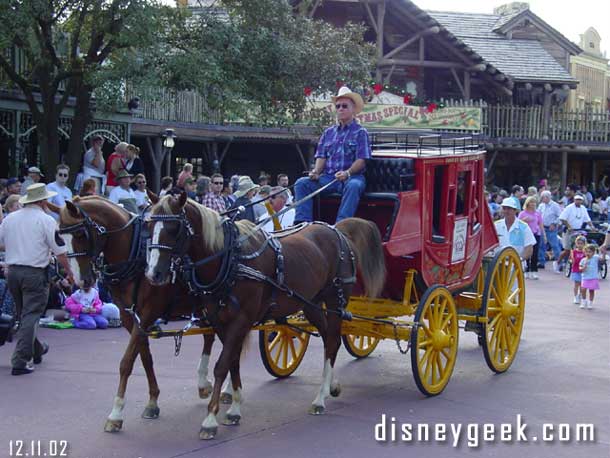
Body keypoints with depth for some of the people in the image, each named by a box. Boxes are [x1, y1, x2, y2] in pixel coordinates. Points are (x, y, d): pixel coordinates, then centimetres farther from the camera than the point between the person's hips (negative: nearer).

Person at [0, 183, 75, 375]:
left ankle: (36, 350, 37)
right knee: (31, 316, -3)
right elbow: (60, 251, -7)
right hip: (35, 273, -6)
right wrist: (69, 272, 3)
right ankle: (20, 361, -9)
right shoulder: (46, 220, -8)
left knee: (23, 314, 21)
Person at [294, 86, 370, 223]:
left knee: (354, 186, -40)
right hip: (328, 177, 5)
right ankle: (302, 222, -28)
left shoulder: (360, 132, 6)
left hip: (352, 176, -5)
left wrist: (347, 173, -22)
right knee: (302, 183, -18)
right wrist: (316, 172, -5)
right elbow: (321, 156, 17)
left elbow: (361, 160, -4)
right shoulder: (328, 133, 22)